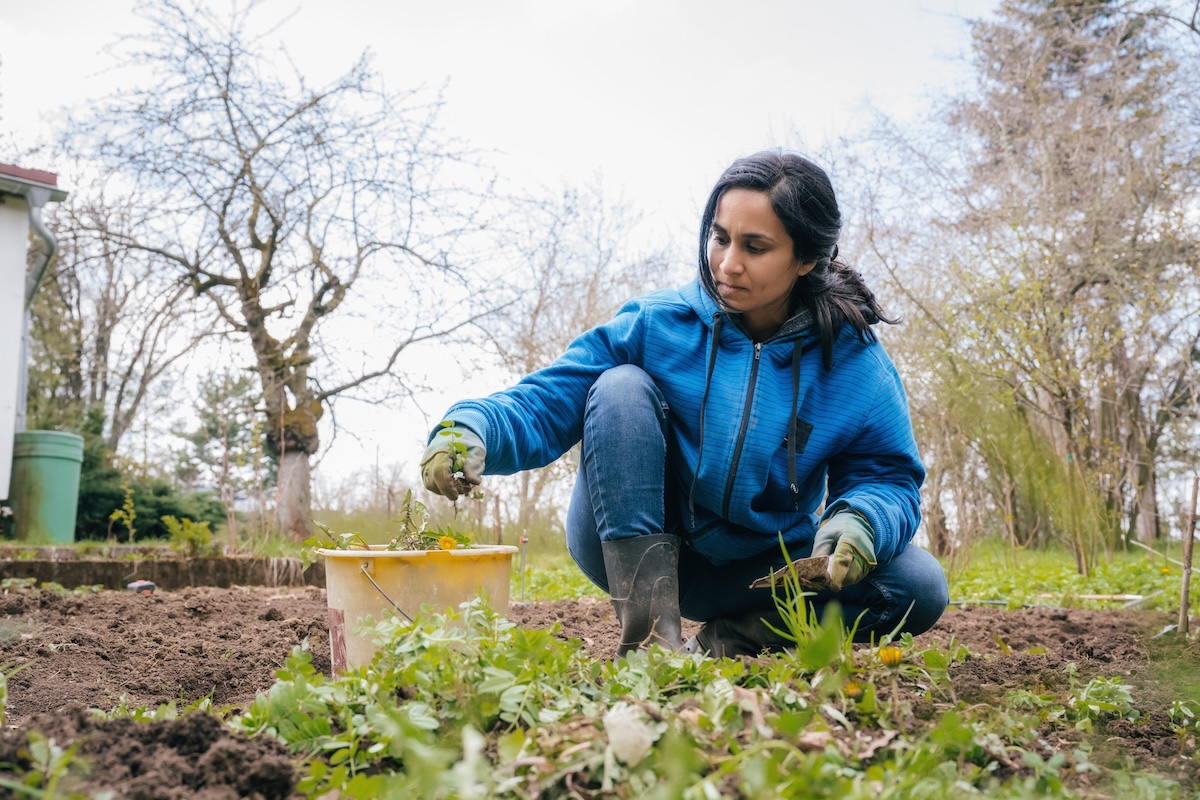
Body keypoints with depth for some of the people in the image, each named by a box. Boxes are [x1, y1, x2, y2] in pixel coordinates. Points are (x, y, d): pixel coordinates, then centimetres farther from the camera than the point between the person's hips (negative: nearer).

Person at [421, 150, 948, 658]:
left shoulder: (855, 365, -9)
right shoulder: (655, 326, -12)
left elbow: (889, 480, -6)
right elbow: (542, 405, -15)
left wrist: (860, 522, -30)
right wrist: (472, 429, -36)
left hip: (755, 572, 1)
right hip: (629, 551, 0)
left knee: (919, 587, -21)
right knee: (622, 385, -25)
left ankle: (729, 639, -10)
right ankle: (648, 625, -30)